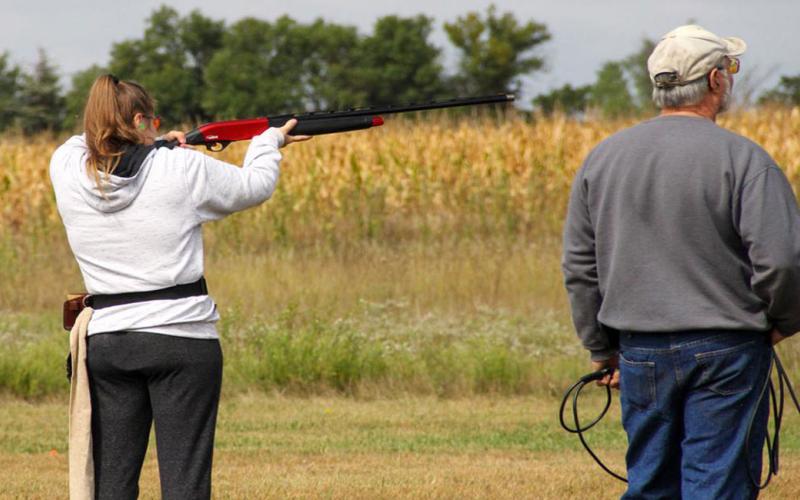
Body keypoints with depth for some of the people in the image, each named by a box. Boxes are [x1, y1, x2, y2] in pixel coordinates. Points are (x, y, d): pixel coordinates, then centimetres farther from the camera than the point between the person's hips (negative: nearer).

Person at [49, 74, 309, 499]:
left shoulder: (68, 172, -1)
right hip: (181, 337, -3)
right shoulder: (183, 169, -8)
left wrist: (156, 147, 21)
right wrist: (270, 141, 29)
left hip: (105, 341, 3)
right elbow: (255, 186, 10)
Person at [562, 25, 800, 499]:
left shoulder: (604, 158, 7)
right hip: (724, 352, -5)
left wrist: (602, 348, 21)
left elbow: (579, 267, 11)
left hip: (639, 350, 5)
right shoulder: (741, 158, -11)